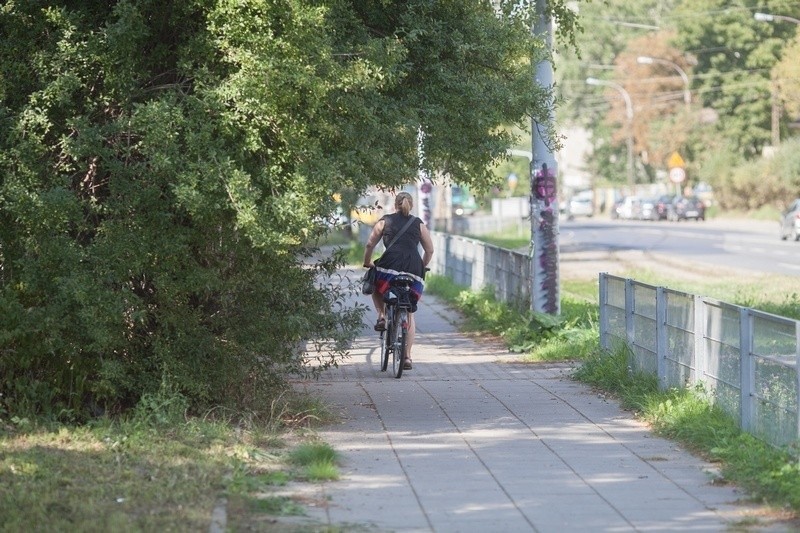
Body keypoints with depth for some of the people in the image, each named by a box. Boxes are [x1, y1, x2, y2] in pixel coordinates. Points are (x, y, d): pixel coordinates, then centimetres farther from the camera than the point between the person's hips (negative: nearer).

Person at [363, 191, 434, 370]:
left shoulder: (385, 221, 14)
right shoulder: (419, 224, 17)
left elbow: (370, 244, 10)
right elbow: (430, 250, 16)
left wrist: (367, 263, 25)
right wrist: (422, 268, 32)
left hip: (390, 264, -1)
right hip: (414, 271, 2)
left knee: (376, 288, 33)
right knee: (409, 314, 13)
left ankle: (382, 316, 7)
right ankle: (407, 357, 6)